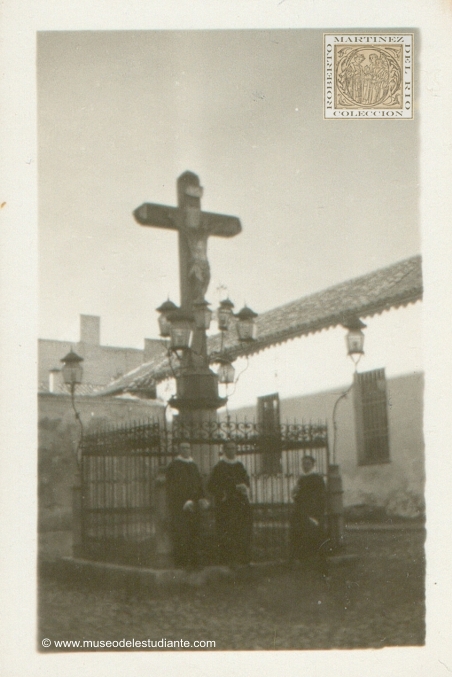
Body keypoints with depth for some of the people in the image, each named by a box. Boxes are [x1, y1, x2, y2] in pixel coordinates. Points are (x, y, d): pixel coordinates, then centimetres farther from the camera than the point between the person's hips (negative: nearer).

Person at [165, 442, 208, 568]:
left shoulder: (193, 465, 16)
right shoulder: (174, 466, -4)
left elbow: (199, 483, 17)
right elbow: (174, 487, -11)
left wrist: (201, 498, 1)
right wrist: (184, 501, -19)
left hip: (192, 504, 6)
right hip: (178, 504, -6)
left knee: (193, 532, 3)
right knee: (181, 532, -10)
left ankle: (192, 559, 7)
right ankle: (181, 560, -6)